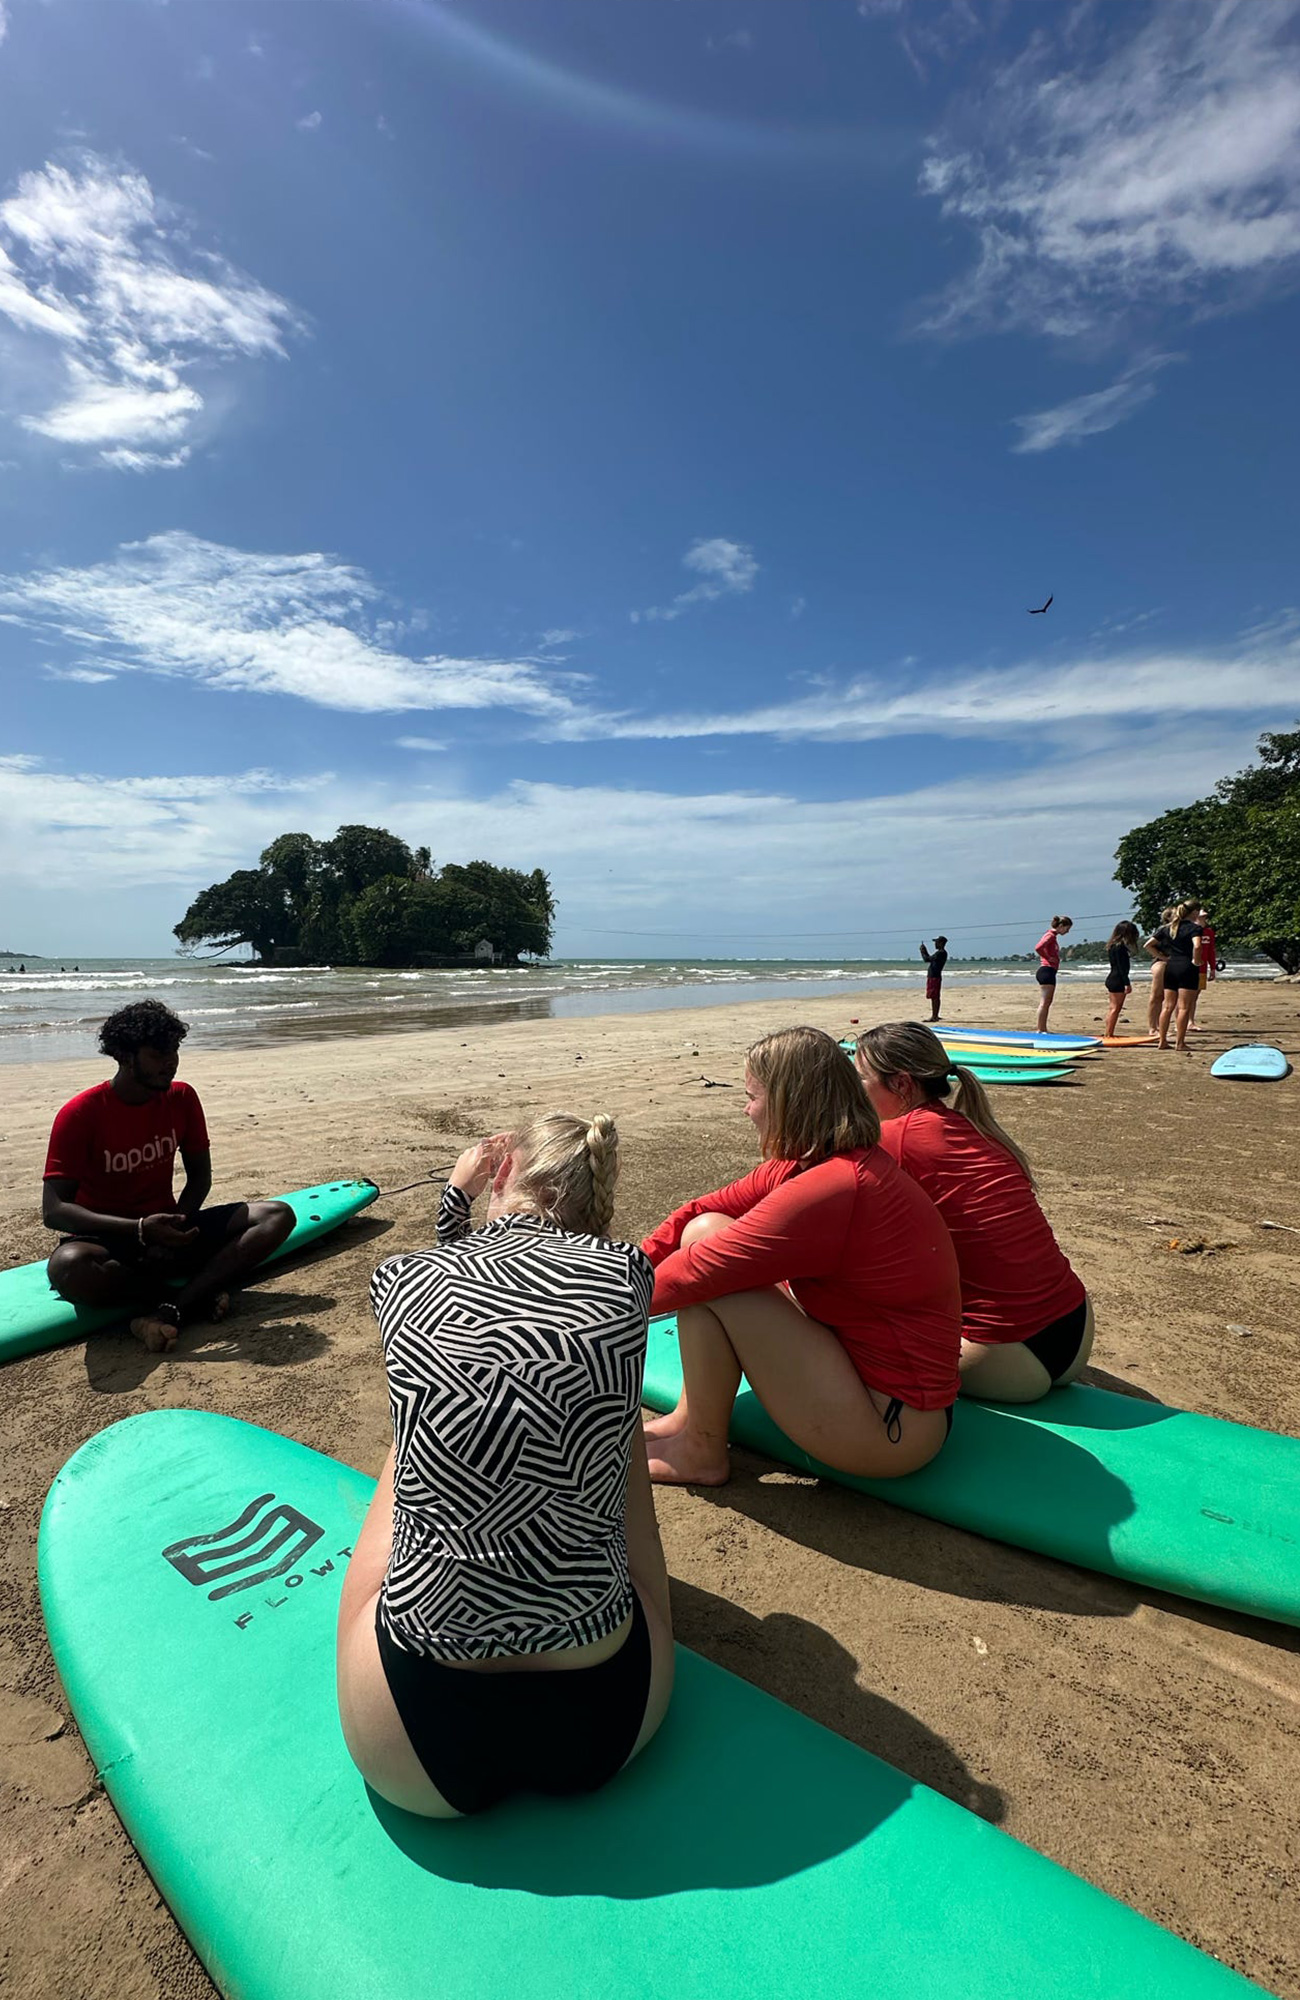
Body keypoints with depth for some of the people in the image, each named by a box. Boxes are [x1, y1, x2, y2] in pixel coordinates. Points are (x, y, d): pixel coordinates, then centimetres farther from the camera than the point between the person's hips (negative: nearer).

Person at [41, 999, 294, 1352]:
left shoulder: (182, 1098, -1)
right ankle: (196, 1292, -20)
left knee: (279, 1215, -16)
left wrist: (178, 1225, -15)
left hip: (166, 1230, 4)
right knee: (69, 1267, -41)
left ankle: (168, 1309, -31)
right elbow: (53, 1210, -17)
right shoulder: (80, 1114, -13)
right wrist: (141, 1230, -31)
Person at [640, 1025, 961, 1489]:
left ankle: (700, 1453, 3)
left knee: (710, 1271, -18)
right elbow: (703, 1209, 4)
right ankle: (690, 1418, 11)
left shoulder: (830, 1189, -28)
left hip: (891, 1428, -9)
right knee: (705, 1230, 2)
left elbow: (696, 1274, -22)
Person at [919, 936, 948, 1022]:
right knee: (935, 997, 13)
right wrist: (925, 951, 16)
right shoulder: (941, 953, 17)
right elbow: (930, 959, 25)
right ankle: (935, 1016, 19)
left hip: (934, 977, -11)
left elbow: (927, 959, -18)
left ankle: (934, 1016, -10)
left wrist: (922, 952, -3)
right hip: (933, 976, 11)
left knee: (934, 997, -9)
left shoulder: (941, 953, -16)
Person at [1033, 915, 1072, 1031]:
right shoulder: (1050, 935, -11)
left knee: (1047, 1003, 13)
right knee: (1044, 1003, -9)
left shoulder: (1053, 936, 19)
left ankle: (1043, 1030, 17)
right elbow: (1038, 947, -28)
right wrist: (1048, 958, -16)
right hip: (1046, 971, -11)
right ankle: (1040, 1030, -8)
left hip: (1049, 972, 11)